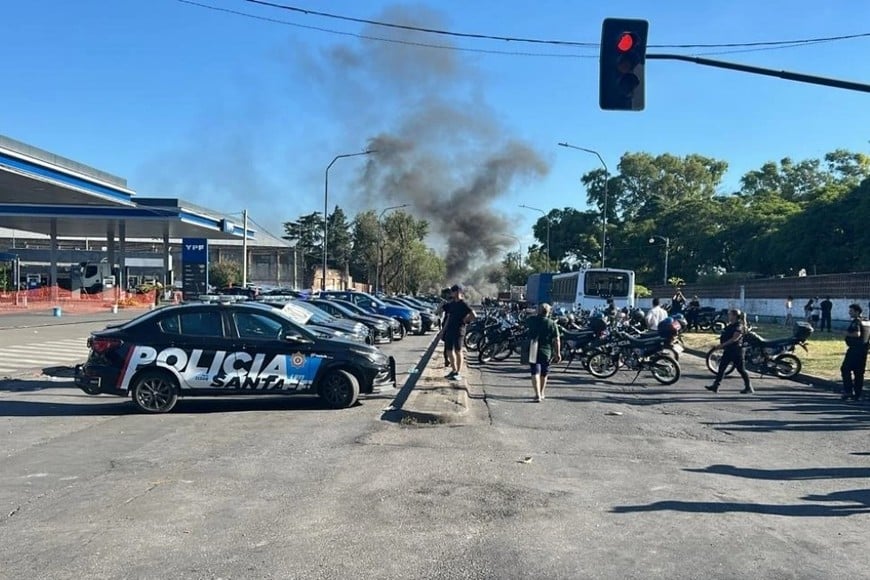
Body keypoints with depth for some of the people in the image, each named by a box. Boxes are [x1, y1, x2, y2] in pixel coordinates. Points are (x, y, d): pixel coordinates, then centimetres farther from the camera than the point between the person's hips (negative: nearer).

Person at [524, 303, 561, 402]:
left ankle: (538, 394, -18)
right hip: (546, 351, 0)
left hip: (533, 351, 0)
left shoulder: (531, 320, -3)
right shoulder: (552, 324, -8)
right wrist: (558, 353, -2)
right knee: (544, 373, 17)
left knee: (535, 372, -3)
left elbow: (526, 327, 20)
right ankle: (542, 393, 32)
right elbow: (557, 340, -9)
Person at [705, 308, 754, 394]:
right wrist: (719, 345, 12)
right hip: (728, 350, 9)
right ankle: (715, 386, 6)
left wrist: (723, 345, -26)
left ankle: (749, 388, 8)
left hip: (736, 350, -9)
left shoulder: (739, 326, -14)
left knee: (741, 369, -2)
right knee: (721, 367, 5)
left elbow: (734, 339, -23)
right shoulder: (730, 325, 13)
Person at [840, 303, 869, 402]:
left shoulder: (856, 322, -14)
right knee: (859, 372, 10)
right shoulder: (866, 322, 14)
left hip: (854, 349, -9)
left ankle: (848, 391, -8)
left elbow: (857, 334, -30)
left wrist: (848, 333, -14)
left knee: (845, 369, -2)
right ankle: (857, 394, 12)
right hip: (863, 349, 9)